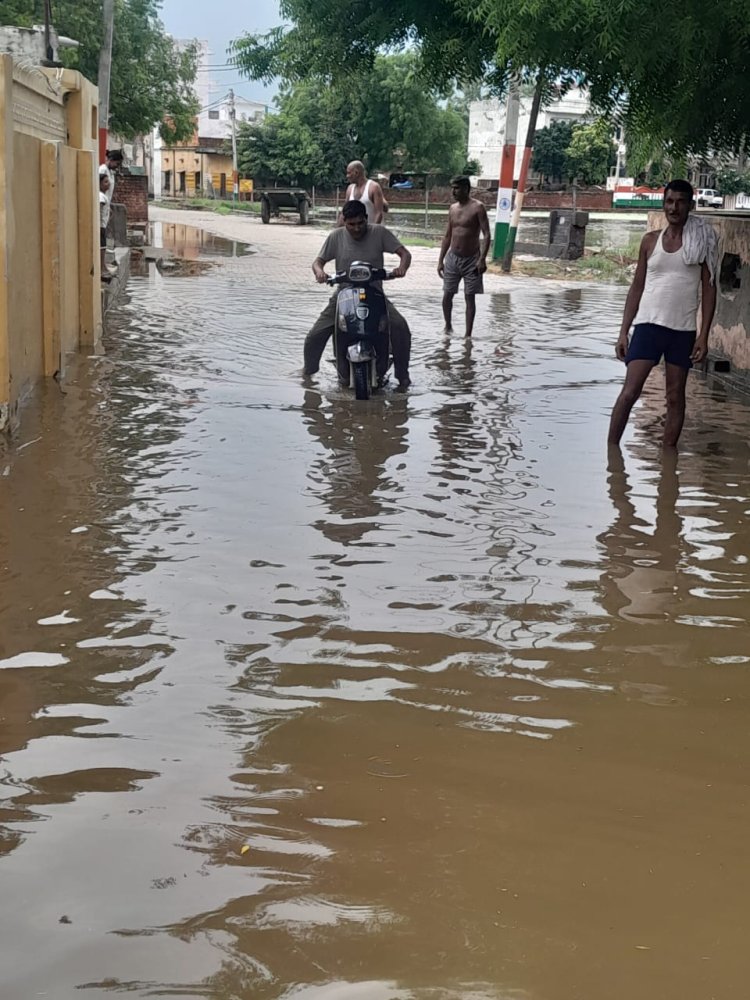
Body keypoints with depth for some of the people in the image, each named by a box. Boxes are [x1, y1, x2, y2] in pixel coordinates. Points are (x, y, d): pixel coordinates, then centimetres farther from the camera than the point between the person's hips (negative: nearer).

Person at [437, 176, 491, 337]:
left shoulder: (477, 207, -10)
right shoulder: (453, 208, 8)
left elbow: (486, 235, -13)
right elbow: (447, 236, 14)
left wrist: (482, 259, -22)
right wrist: (440, 260, 10)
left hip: (471, 259, -5)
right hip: (452, 257, 5)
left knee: (470, 297, 0)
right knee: (447, 295, 6)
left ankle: (468, 334, 4)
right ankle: (448, 326, 26)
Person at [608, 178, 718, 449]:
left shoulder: (702, 240, 2)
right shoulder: (650, 241, 7)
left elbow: (708, 289, 1)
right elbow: (637, 287, 10)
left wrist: (703, 335, -6)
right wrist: (623, 332, 4)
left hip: (683, 330, 0)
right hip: (648, 325, 0)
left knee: (675, 397, 6)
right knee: (629, 392, -7)